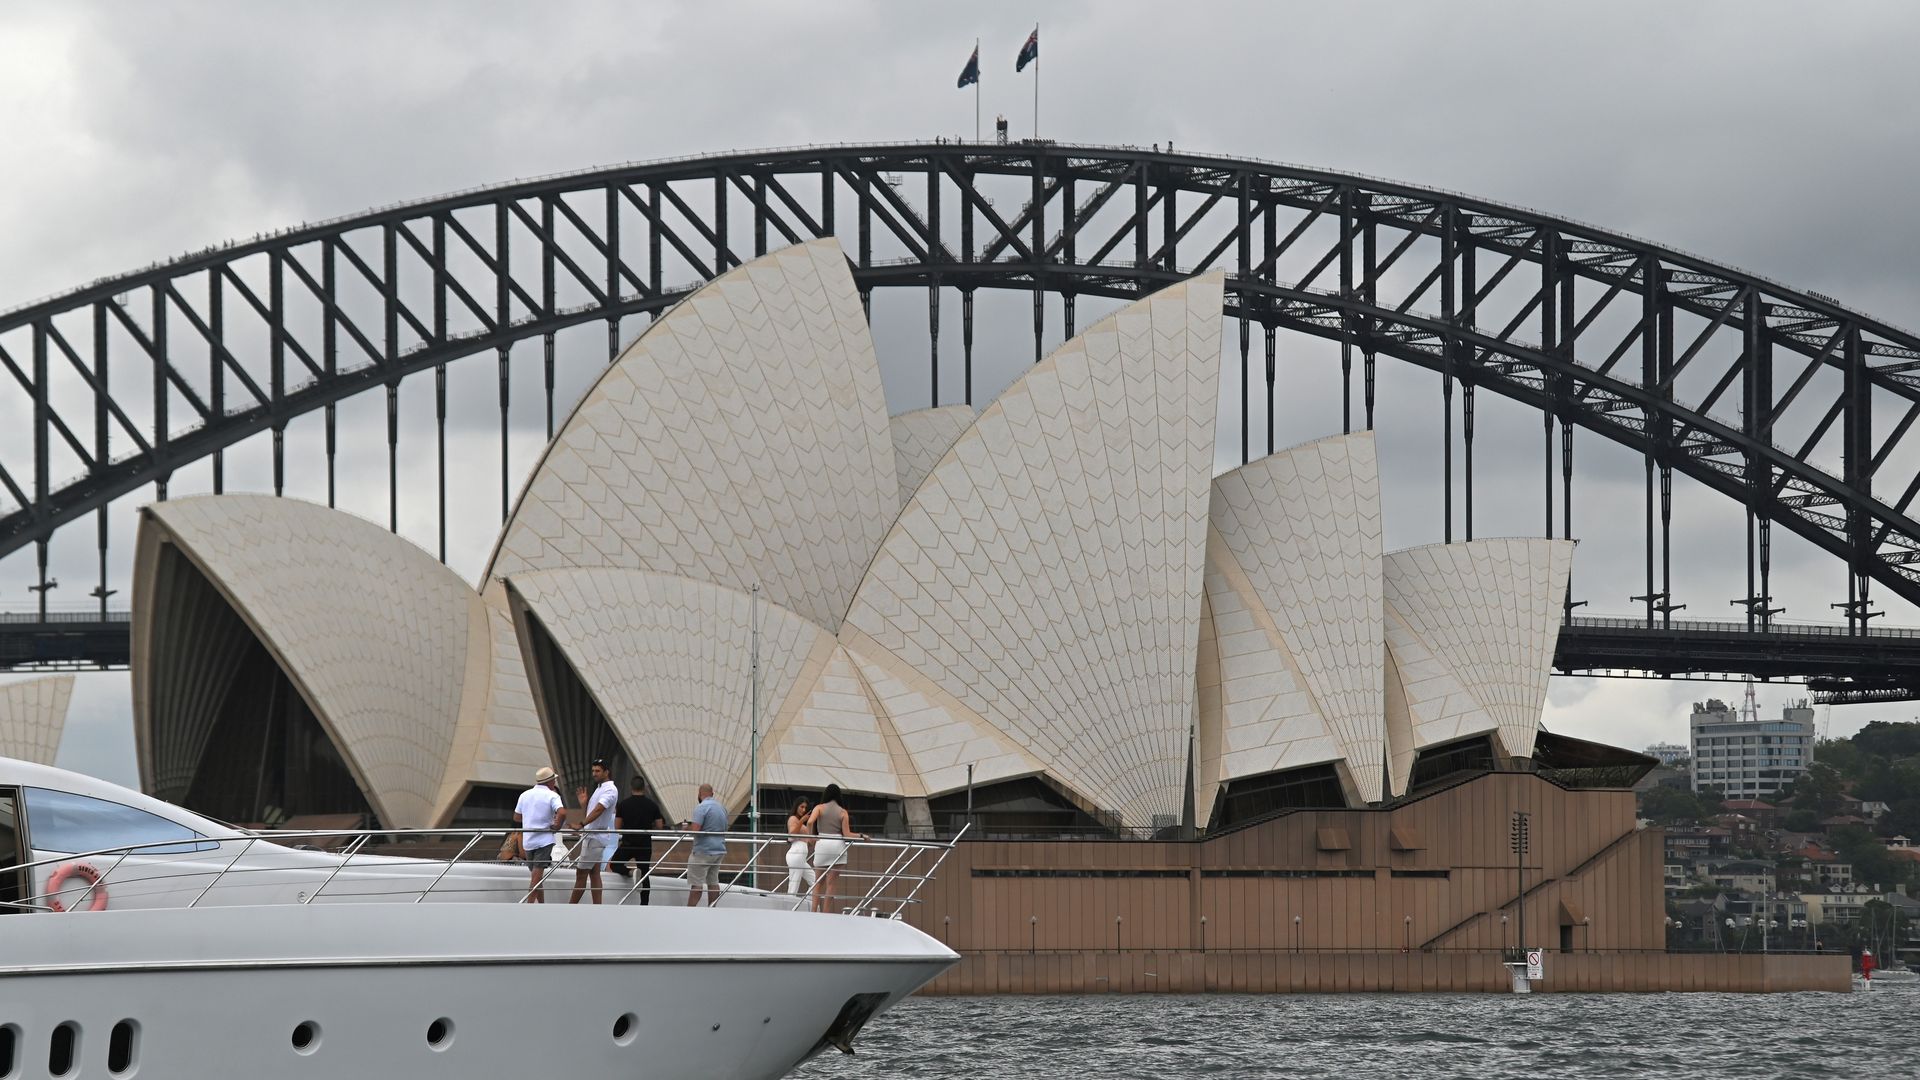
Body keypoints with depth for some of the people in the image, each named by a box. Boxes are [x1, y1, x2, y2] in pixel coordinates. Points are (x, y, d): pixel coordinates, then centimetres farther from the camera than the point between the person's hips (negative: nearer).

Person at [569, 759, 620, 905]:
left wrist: (581, 824, -35)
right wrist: (583, 804, 4)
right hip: (590, 836, 10)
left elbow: (598, 810, -27)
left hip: (596, 837, -10)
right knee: (594, 873, 8)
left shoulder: (609, 790, -13)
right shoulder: (599, 788, 19)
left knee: (581, 872, -7)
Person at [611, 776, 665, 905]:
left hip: (628, 843, -2)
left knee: (615, 865, 16)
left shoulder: (623, 804, -3)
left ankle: (630, 872, -14)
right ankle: (644, 906, 6)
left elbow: (617, 826, -2)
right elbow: (660, 826, 1)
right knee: (645, 875, 10)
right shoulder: (652, 805, -2)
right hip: (645, 845, 2)